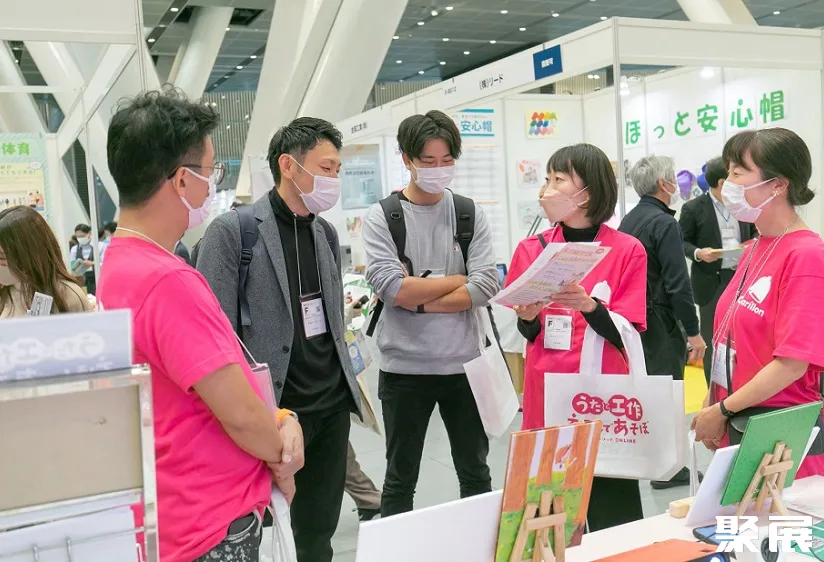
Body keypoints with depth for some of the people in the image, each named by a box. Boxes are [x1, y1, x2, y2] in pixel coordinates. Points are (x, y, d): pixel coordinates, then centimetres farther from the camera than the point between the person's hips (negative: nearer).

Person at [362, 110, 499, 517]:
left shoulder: (471, 213, 3)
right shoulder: (381, 217, -4)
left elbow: (486, 287, -9)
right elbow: (392, 289, -17)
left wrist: (419, 300, -14)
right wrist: (459, 279, -9)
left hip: (464, 362, 2)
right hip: (405, 366, -2)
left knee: (476, 473, 18)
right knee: (400, 479, 13)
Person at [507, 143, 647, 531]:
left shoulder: (627, 251, -5)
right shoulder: (531, 250, 3)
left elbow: (625, 337, -7)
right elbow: (527, 334, 7)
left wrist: (587, 305, -24)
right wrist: (529, 318, -14)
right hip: (546, 398, 2)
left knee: (614, 520, 2)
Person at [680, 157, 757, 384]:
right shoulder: (694, 208, -7)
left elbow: (753, 232, 18)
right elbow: (681, 242, -3)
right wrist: (697, 253, -21)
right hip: (712, 281, -4)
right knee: (712, 337, 4)